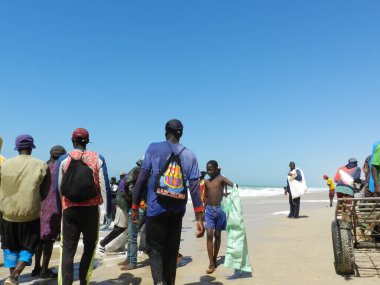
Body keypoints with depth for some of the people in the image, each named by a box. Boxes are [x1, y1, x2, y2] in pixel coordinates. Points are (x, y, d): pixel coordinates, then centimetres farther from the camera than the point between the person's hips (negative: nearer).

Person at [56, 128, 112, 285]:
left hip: (70, 209, 0)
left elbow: (58, 187, 2)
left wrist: (59, 207, 15)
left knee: (68, 250, 6)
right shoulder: (98, 158, -1)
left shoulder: (63, 159, 0)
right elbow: (104, 186, -4)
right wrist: (108, 209, 3)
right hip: (91, 209, 0)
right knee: (89, 247, 17)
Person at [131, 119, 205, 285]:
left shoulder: (154, 148, 0)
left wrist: (135, 207, 3)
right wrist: (199, 218, 0)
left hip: (156, 208, -2)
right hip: (177, 210, 3)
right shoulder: (190, 155, 6)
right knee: (172, 250, 15)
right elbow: (195, 187, -1)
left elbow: (142, 179, -4)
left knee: (155, 248, 7)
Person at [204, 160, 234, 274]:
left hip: (219, 209, -2)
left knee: (217, 235, 9)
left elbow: (234, 186, -19)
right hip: (209, 210, 2)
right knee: (209, 234, -9)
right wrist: (204, 210, 13)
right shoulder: (206, 181, 7)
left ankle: (214, 260, 23)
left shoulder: (221, 179, -5)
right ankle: (211, 263, -7)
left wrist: (227, 193, -37)